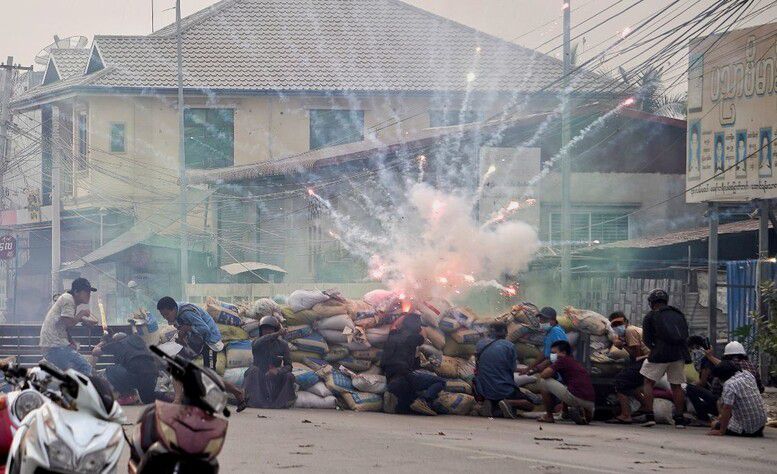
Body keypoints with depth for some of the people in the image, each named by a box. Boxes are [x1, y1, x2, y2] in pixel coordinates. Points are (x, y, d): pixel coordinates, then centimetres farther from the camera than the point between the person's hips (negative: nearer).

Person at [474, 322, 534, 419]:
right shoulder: (509, 346, -9)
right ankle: (509, 402, -18)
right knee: (530, 405, 12)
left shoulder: (480, 344, 3)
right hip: (504, 390, -4)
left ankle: (489, 401, 4)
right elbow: (513, 369, -3)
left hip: (483, 390, 4)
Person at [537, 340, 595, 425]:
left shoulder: (563, 360, 4)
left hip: (575, 397, -8)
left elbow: (544, 375, -4)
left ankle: (548, 416, 11)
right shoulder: (577, 363, 29)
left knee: (544, 381, 7)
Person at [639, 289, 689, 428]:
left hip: (660, 354, -4)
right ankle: (679, 418, 9)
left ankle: (649, 416, -3)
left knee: (648, 383, 7)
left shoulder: (651, 316, 6)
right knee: (676, 385, 12)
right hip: (679, 354, 4)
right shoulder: (679, 314, 19)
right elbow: (686, 335, 17)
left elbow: (647, 339, 6)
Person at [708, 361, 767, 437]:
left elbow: (727, 409, -24)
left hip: (746, 429, -8)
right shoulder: (748, 374, 4)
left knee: (714, 425, 7)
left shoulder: (729, 384, -20)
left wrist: (721, 432, -20)